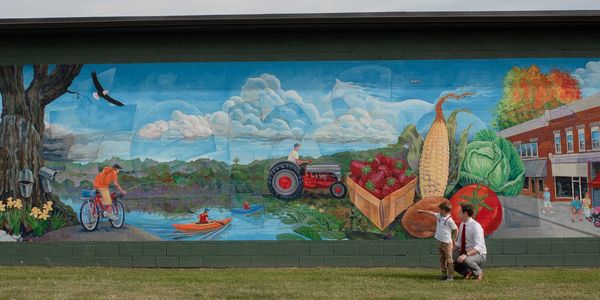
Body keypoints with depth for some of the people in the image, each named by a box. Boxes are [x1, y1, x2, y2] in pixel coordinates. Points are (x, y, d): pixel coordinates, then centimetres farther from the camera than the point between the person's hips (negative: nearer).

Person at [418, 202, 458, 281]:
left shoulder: (449, 220, -15)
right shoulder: (439, 216, 7)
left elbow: (455, 229, -10)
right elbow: (432, 213, 19)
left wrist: (453, 239, -5)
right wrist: (422, 211, 25)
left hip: (447, 243, -8)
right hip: (440, 242, 9)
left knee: (449, 259, -6)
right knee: (442, 259, 12)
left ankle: (451, 276, -3)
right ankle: (444, 274, 19)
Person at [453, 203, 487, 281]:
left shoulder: (476, 226, -23)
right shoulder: (462, 225, 2)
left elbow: (478, 247, -31)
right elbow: (458, 243, 13)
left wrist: (465, 255, -43)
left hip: (478, 254, -8)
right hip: (465, 252, 8)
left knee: (466, 260, -38)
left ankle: (479, 273, -6)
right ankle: (467, 272, 6)